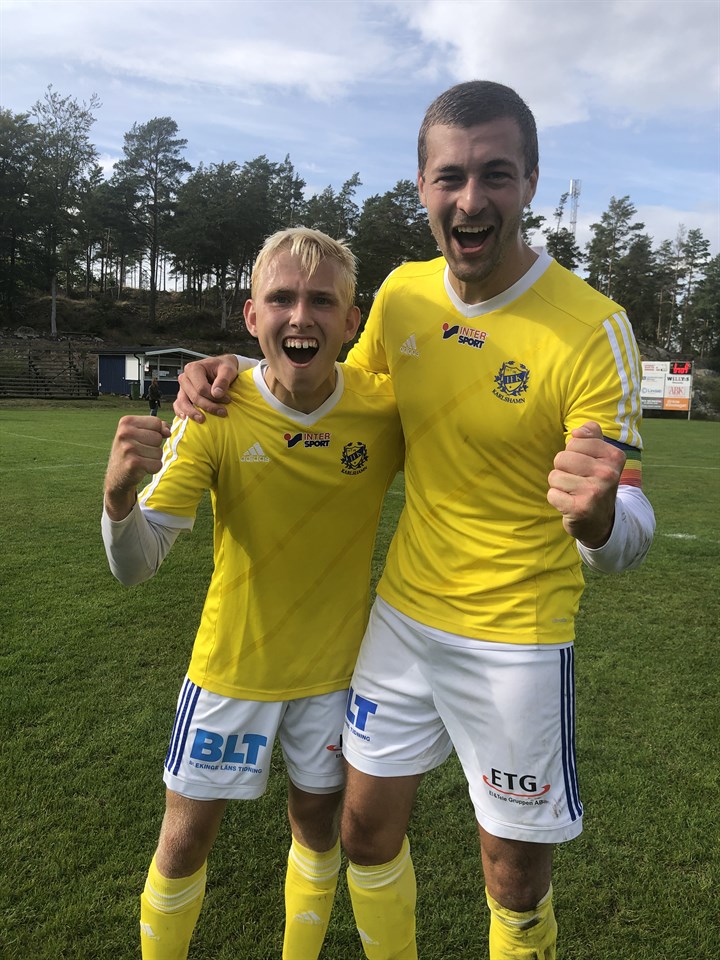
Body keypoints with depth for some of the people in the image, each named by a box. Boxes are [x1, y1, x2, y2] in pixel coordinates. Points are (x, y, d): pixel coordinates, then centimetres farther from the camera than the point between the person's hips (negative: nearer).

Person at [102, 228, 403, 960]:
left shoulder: (384, 408, -16)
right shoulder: (218, 414, -20)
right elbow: (135, 564, -24)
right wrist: (119, 496, -43)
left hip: (335, 664, 2)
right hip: (234, 663, -1)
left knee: (317, 824, 20)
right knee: (186, 839, 12)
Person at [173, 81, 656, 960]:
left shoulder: (591, 328, -18)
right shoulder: (403, 293, -3)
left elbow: (629, 539, -16)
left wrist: (598, 517, -41)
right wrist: (233, 376, -4)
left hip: (517, 639, -4)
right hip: (402, 611, 5)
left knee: (516, 879, 12)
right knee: (367, 829, 18)